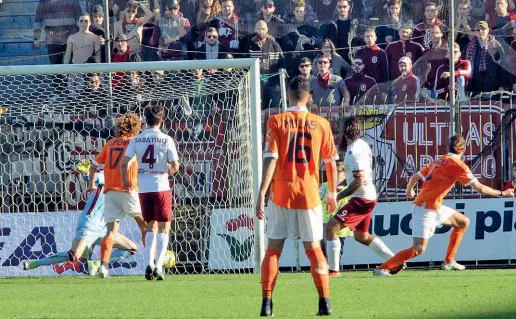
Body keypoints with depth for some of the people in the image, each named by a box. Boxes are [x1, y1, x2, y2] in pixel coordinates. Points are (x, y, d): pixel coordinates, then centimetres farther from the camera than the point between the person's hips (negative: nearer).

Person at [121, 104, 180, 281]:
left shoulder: (136, 140, 1)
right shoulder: (166, 140, -6)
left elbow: (124, 163, -5)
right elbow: (175, 166, -8)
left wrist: (125, 180, 12)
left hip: (143, 188, 3)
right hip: (161, 187, -3)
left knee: (150, 227, 16)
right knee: (163, 228, 4)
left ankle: (149, 263, 6)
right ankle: (159, 265, -10)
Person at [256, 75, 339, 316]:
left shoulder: (276, 122, -3)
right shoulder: (321, 124, 1)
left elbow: (270, 160, -11)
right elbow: (331, 162, 6)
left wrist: (262, 194, -12)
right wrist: (332, 193, 18)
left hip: (281, 194, -1)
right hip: (309, 194, 1)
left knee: (273, 249, 7)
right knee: (313, 248, 8)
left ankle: (267, 303, 1)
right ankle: (324, 302, 3)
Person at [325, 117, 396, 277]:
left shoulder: (353, 151, -20)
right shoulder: (363, 145, 10)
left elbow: (359, 182, -24)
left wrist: (338, 197, -19)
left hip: (361, 199, -10)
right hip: (370, 196, 10)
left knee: (331, 228, -10)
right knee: (361, 236, 23)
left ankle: (333, 270, -11)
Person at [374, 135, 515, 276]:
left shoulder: (439, 161, 12)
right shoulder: (457, 164, -12)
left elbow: (414, 177, 16)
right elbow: (479, 188, -16)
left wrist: (409, 190, 37)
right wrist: (502, 193, -6)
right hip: (426, 210, -9)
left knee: (463, 222, 18)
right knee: (419, 249, -13)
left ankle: (449, 261, 20)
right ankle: (383, 268, -10)